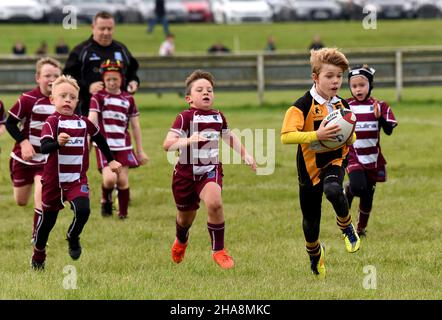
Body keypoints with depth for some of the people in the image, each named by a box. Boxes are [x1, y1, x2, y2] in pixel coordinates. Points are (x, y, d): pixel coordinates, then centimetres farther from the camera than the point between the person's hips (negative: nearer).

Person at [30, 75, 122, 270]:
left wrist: (111, 161, 27)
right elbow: (44, 147, -26)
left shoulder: (83, 122, 2)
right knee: (48, 219, 10)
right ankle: (38, 257, 33)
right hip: (54, 180, -2)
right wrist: (57, 142, -46)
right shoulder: (52, 122, -12)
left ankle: (73, 238, 9)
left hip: (77, 180, 2)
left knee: (83, 210, -22)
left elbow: (99, 139, 21)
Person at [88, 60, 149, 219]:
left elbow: (135, 126, 13)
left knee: (123, 180, -3)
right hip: (104, 145, -3)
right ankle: (105, 200, 15)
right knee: (110, 178, -16)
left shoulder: (128, 99, 8)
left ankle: (123, 213, 10)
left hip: (123, 145, 3)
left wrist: (140, 151, 14)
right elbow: (92, 120, -11)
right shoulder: (98, 97, -1)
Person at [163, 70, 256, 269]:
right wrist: (188, 140, -38)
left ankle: (218, 250, -12)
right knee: (186, 216, 15)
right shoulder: (185, 118, -12)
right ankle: (181, 241, 54)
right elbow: (167, 144, -23)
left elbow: (229, 137, 28)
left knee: (214, 203, -28)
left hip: (210, 171, 2)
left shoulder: (218, 117, 6)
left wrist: (245, 154, 22)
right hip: (186, 172, -2)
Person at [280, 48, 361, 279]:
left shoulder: (342, 106, 1)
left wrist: (349, 137, -9)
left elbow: (351, 137, 16)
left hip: (334, 161, 2)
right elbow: (286, 136, -26)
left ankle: (347, 228, -6)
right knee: (311, 223, 10)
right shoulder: (303, 106, -16)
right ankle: (315, 255, 42)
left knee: (333, 189, -35)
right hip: (310, 166, -2)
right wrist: (317, 134, -35)